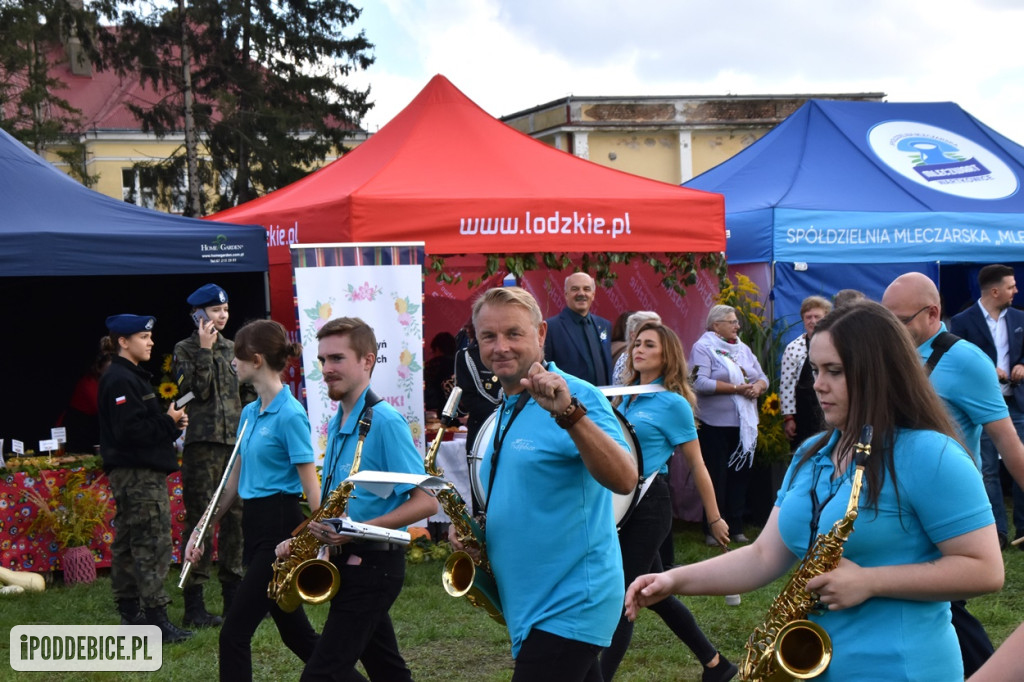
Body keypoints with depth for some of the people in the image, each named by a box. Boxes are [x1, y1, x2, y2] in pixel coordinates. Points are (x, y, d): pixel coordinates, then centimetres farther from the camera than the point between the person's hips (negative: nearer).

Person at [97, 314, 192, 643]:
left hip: (143, 473, 11)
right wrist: (169, 422, -15)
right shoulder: (119, 380, -14)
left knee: (128, 545, 12)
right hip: (136, 475, -11)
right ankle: (156, 617, -10)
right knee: (153, 544, -11)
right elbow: (129, 430, -23)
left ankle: (129, 614, 17)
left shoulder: (133, 377, 19)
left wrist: (172, 422, 5)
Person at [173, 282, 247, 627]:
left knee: (236, 517, 7)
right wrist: (204, 351, -14)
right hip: (202, 443, -5)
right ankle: (194, 603, -2)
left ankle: (234, 595, 16)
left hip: (236, 443, 5)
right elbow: (196, 390, -13)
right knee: (200, 519, -5)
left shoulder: (232, 348, 15)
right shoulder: (185, 350, 0)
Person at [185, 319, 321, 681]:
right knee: (294, 631, 15)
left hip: (281, 528, -9)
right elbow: (235, 478, 19)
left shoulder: (289, 414, -15)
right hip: (254, 525, 9)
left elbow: (311, 487, -16)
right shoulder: (249, 413, 11)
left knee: (235, 632, -7)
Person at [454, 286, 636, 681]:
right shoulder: (504, 412, 13)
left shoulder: (575, 395, -13)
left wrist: (569, 414, -39)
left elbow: (624, 481, -27)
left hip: (570, 606, -9)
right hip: (531, 604, 9)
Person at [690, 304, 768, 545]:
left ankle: (736, 527, 17)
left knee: (740, 476, 9)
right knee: (716, 478, -1)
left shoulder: (743, 349, 15)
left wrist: (757, 387, -10)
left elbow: (762, 378, 14)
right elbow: (701, 383, -19)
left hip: (745, 424, 6)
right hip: (716, 425, -6)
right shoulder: (703, 348, -6)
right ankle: (712, 531, 5)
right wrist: (737, 388, -18)